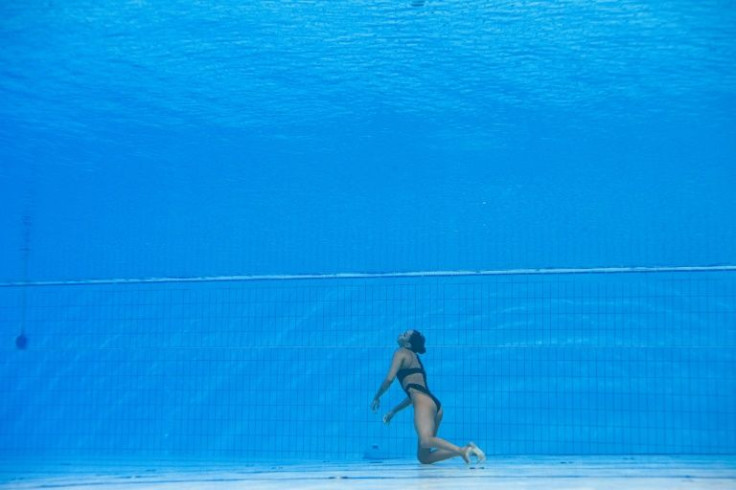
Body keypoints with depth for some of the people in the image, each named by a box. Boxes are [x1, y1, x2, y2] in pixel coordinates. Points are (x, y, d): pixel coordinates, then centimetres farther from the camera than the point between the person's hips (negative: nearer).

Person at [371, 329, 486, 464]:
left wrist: (377, 397, 12)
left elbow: (389, 379, -4)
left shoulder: (401, 353, 8)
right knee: (423, 458, 2)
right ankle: (465, 450, -13)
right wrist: (394, 411, 38)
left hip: (423, 403, -9)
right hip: (434, 404, 9)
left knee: (425, 441, -32)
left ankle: (463, 450, -46)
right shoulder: (414, 358, 33)